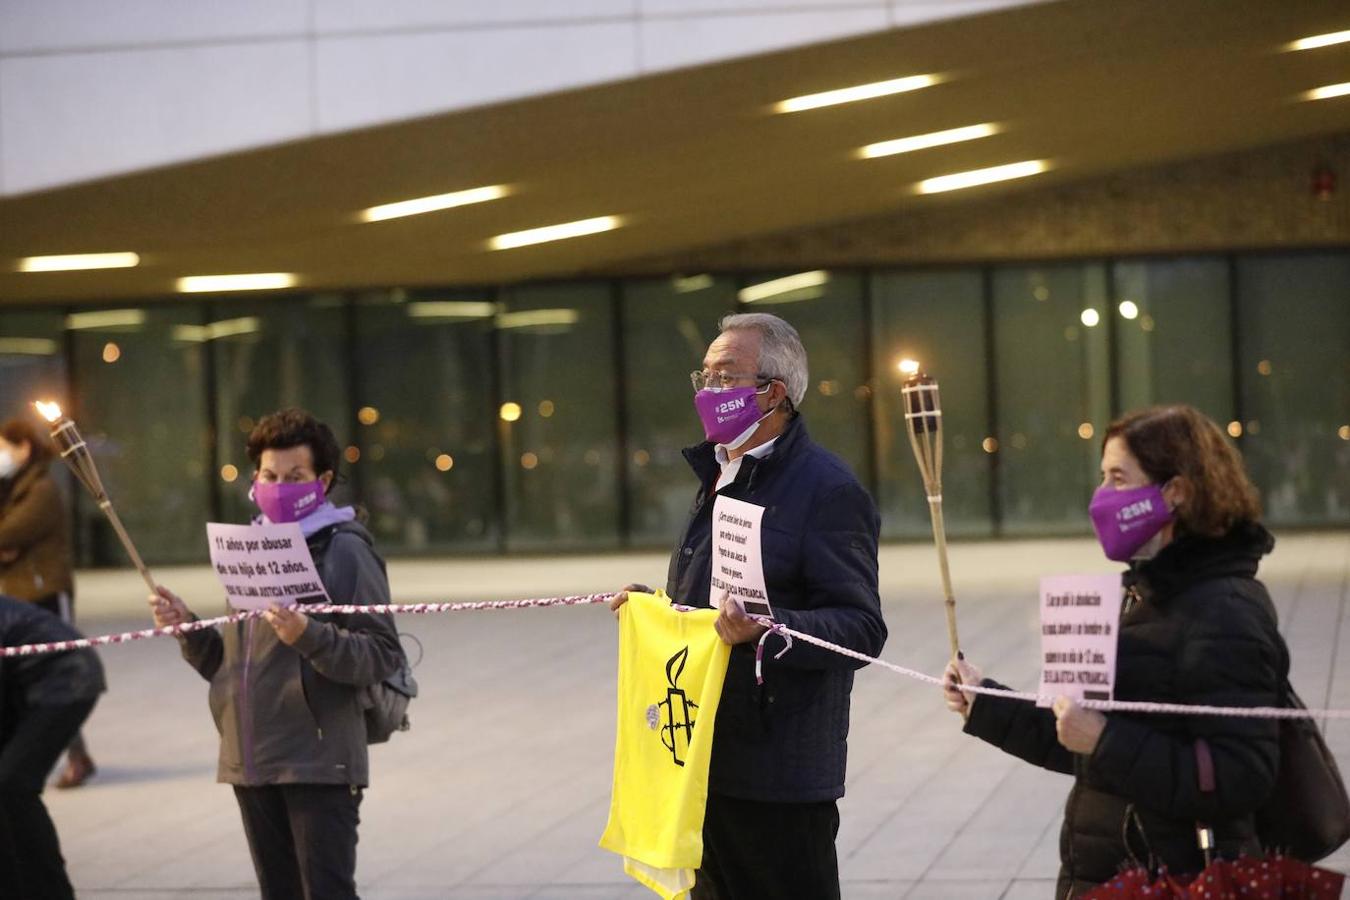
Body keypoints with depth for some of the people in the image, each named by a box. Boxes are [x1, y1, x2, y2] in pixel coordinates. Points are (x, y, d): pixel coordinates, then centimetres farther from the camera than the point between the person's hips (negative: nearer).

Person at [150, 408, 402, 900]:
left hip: (319, 765, -7)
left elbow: (383, 655, -13)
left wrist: (309, 636, -26)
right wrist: (187, 628, 4)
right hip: (252, 763, 7)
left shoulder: (344, 550, -5)